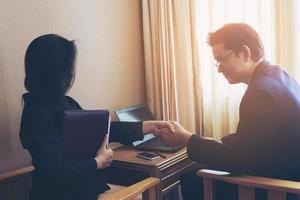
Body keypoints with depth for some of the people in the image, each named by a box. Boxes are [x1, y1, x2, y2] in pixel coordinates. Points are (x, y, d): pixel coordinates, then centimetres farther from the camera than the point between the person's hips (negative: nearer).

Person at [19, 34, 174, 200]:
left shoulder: (65, 103, 7)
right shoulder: (39, 114, -21)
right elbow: (56, 171, -26)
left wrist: (151, 126, 9)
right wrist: (99, 162, -13)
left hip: (85, 186, 8)